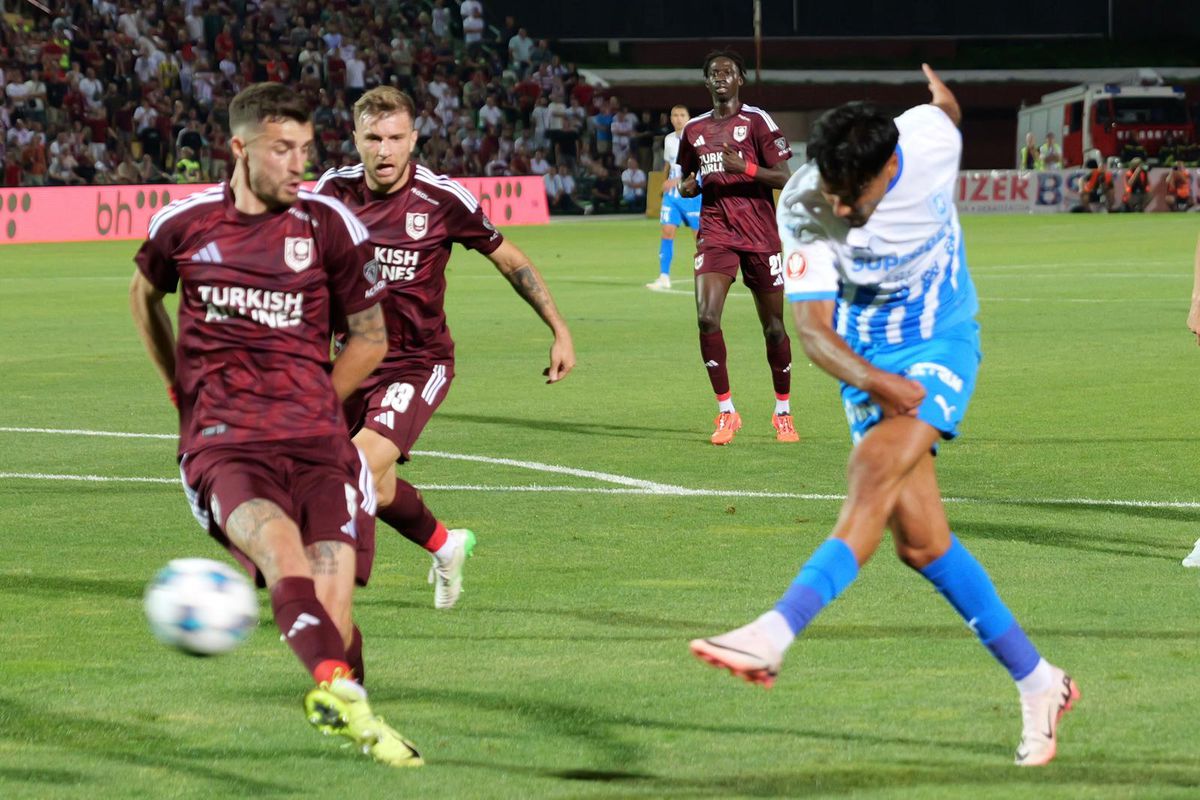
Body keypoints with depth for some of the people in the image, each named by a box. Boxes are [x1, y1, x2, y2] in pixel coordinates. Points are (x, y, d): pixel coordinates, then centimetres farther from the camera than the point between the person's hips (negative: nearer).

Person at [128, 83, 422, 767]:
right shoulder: (185, 223, 6)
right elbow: (145, 293, 29)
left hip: (315, 440, 1)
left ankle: (339, 712, 15)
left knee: (330, 599, -15)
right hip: (222, 443, -1)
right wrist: (182, 386, 27)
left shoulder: (329, 225, 4)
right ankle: (341, 688, -51)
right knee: (279, 541, -32)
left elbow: (370, 337, 15)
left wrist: (311, 404, 9)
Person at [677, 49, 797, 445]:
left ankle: (783, 413, 21)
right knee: (706, 317, -17)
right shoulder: (694, 130, 12)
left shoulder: (757, 122, -2)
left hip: (759, 235, -3)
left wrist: (745, 167, -23)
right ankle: (726, 412, -7)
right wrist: (689, 187, 2)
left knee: (773, 326, 3)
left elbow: (784, 177, -7)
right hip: (715, 233, 3)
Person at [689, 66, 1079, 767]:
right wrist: (873, 383, -36)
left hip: (945, 345, -2)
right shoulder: (803, 209, -20)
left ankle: (777, 635, -37)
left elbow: (946, 103, 6)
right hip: (868, 363, 2)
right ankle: (1039, 684, 12)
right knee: (920, 541, -2)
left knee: (876, 469, -28)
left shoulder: (933, 138, -20)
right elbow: (812, 328, -19)